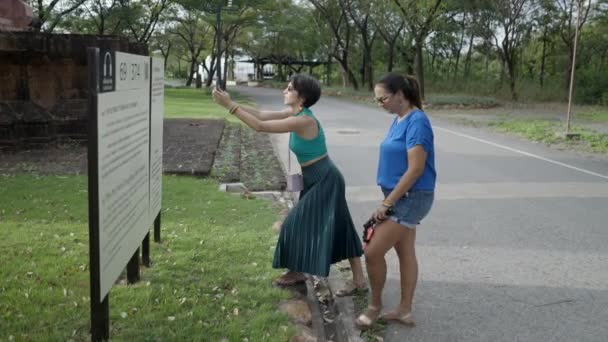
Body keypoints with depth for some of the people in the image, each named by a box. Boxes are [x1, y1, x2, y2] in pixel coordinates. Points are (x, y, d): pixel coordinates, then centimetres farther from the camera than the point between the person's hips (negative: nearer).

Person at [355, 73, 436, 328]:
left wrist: (387, 203, -19)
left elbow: (416, 169, -23)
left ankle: (374, 304, 16)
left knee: (373, 252, -5)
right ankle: (405, 311, 25)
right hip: (401, 197, 9)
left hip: (411, 198, -9)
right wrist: (389, 200, 12)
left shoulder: (417, 121, -19)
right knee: (405, 252, 15)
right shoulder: (399, 120, 9)